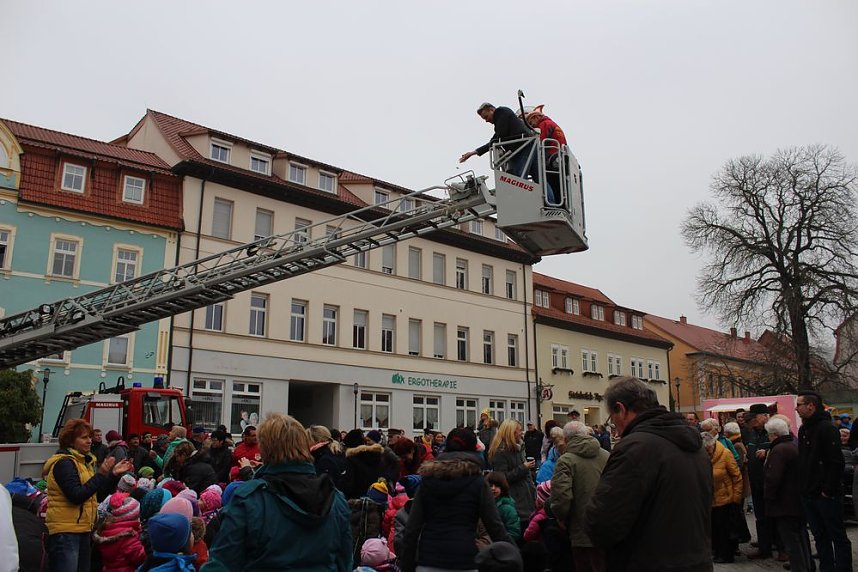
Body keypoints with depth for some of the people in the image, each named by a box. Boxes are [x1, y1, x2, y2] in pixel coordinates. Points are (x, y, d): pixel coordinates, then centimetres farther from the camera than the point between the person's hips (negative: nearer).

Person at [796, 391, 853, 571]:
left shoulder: (827, 428, -14)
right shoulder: (803, 430, 12)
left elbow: (836, 462, -19)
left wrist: (828, 490, -19)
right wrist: (803, 487, 13)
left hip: (826, 495, -8)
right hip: (808, 494, 8)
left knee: (837, 536, 4)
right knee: (820, 537, 15)